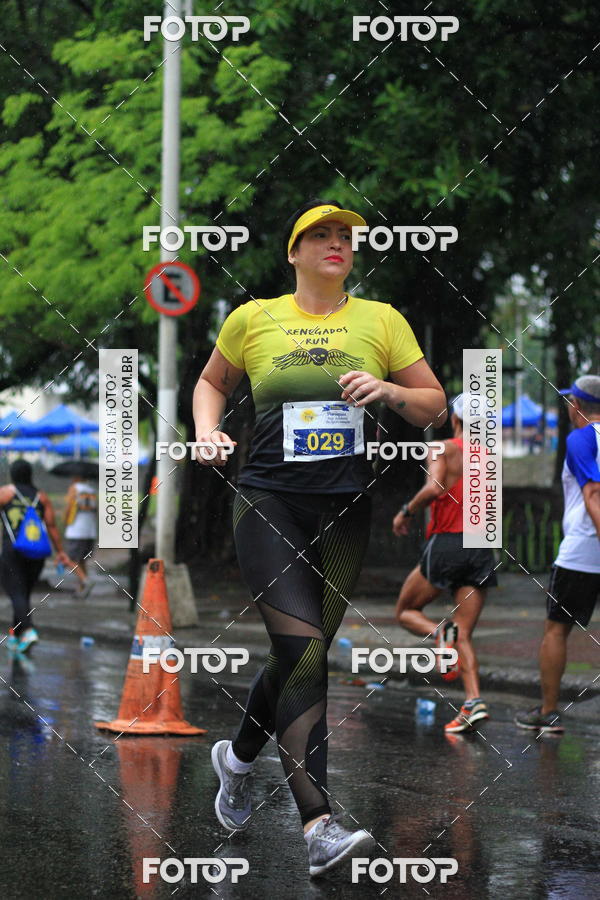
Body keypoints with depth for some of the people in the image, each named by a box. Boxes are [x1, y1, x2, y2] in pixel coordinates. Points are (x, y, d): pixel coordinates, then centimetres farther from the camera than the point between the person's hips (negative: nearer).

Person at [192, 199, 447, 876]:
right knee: (303, 649, -18)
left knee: (301, 653, 9)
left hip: (346, 512, 3)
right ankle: (319, 826, -25)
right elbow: (212, 382, 23)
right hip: (268, 503, -3)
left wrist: (389, 390, -9)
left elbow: (436, 406, 11)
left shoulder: (382, 320, 8)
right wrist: (207, 432, 4)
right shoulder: (252, 319, 6)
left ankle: (238, 757, 39)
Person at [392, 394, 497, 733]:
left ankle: (441, 632, -16)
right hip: (482, 549, 4)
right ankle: (474, 702, -14)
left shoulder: (444, 449, -2)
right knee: (464, 636, 6)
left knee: (406, 611, 16)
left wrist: (406, 512, -4)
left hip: (446, 543, -4)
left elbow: (434, 488, -18)